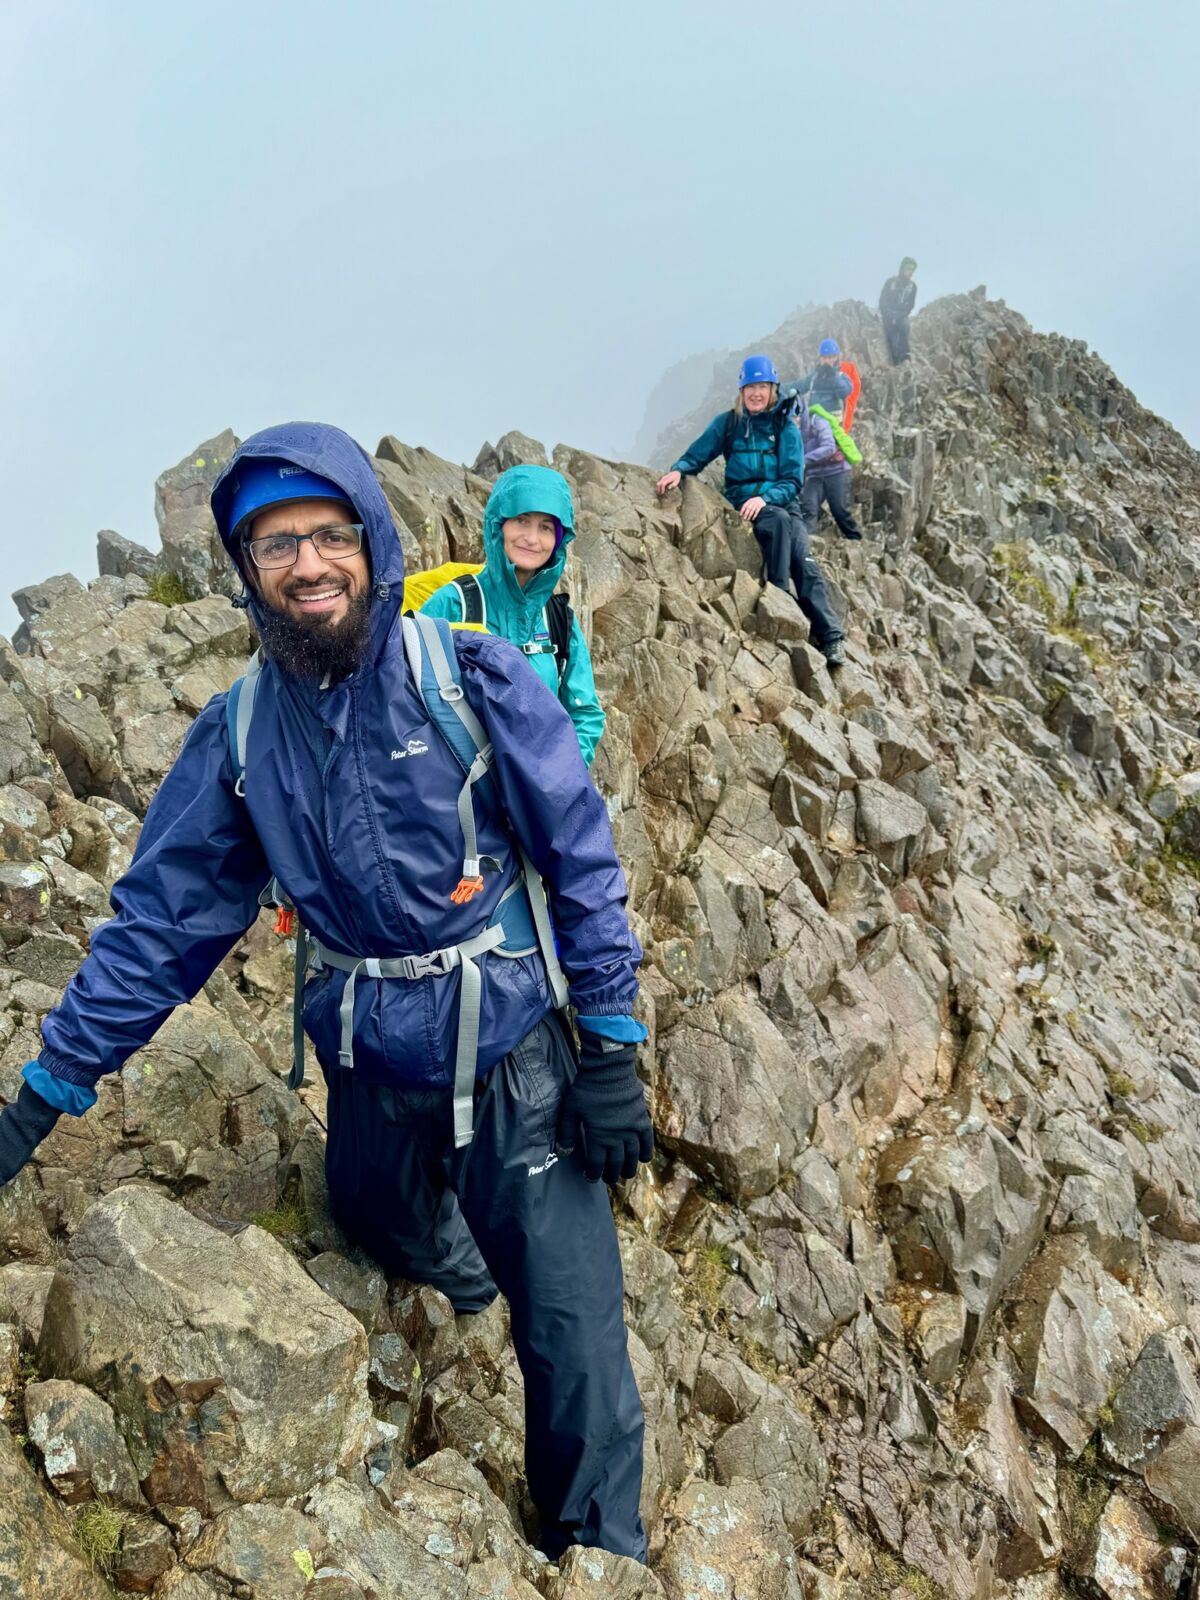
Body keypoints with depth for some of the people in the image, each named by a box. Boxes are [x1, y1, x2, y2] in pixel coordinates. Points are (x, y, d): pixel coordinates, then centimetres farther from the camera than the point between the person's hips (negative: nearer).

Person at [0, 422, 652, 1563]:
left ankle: (599, 1554, 29)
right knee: (394, 1251, 25)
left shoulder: (476, 680, -13)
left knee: (573, 1339, 3)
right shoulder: (238, 734, -3)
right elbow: (161, 919, 1)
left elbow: (581, 860, -9)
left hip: (512, 1058, -3)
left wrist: (610, 1052, -10)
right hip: (368, 1076, 4)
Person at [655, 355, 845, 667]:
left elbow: (793, 481, -2)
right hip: (741, 503, -1)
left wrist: (765, 497, -21)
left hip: (780, 502, 1)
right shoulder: (727, 423, 6)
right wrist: (678, 470, -18)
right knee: (779, 520, -36)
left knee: (804, 563, -23)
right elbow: (697, 454, 6)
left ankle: (830, 638, -24)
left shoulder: (785, 427, 4)